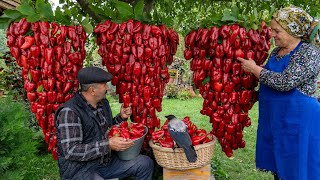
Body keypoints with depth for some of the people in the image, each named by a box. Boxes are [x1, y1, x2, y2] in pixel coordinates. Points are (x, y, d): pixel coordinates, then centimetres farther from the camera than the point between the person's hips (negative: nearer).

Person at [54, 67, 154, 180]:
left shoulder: (103, 103, 7)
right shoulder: (69, 112, -20)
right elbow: (70, 151, -25)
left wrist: (121, 117, 4)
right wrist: (108, 145, -29)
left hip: (106, 161, 8)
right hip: (80, 168, -8)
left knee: (145, 163, 2)